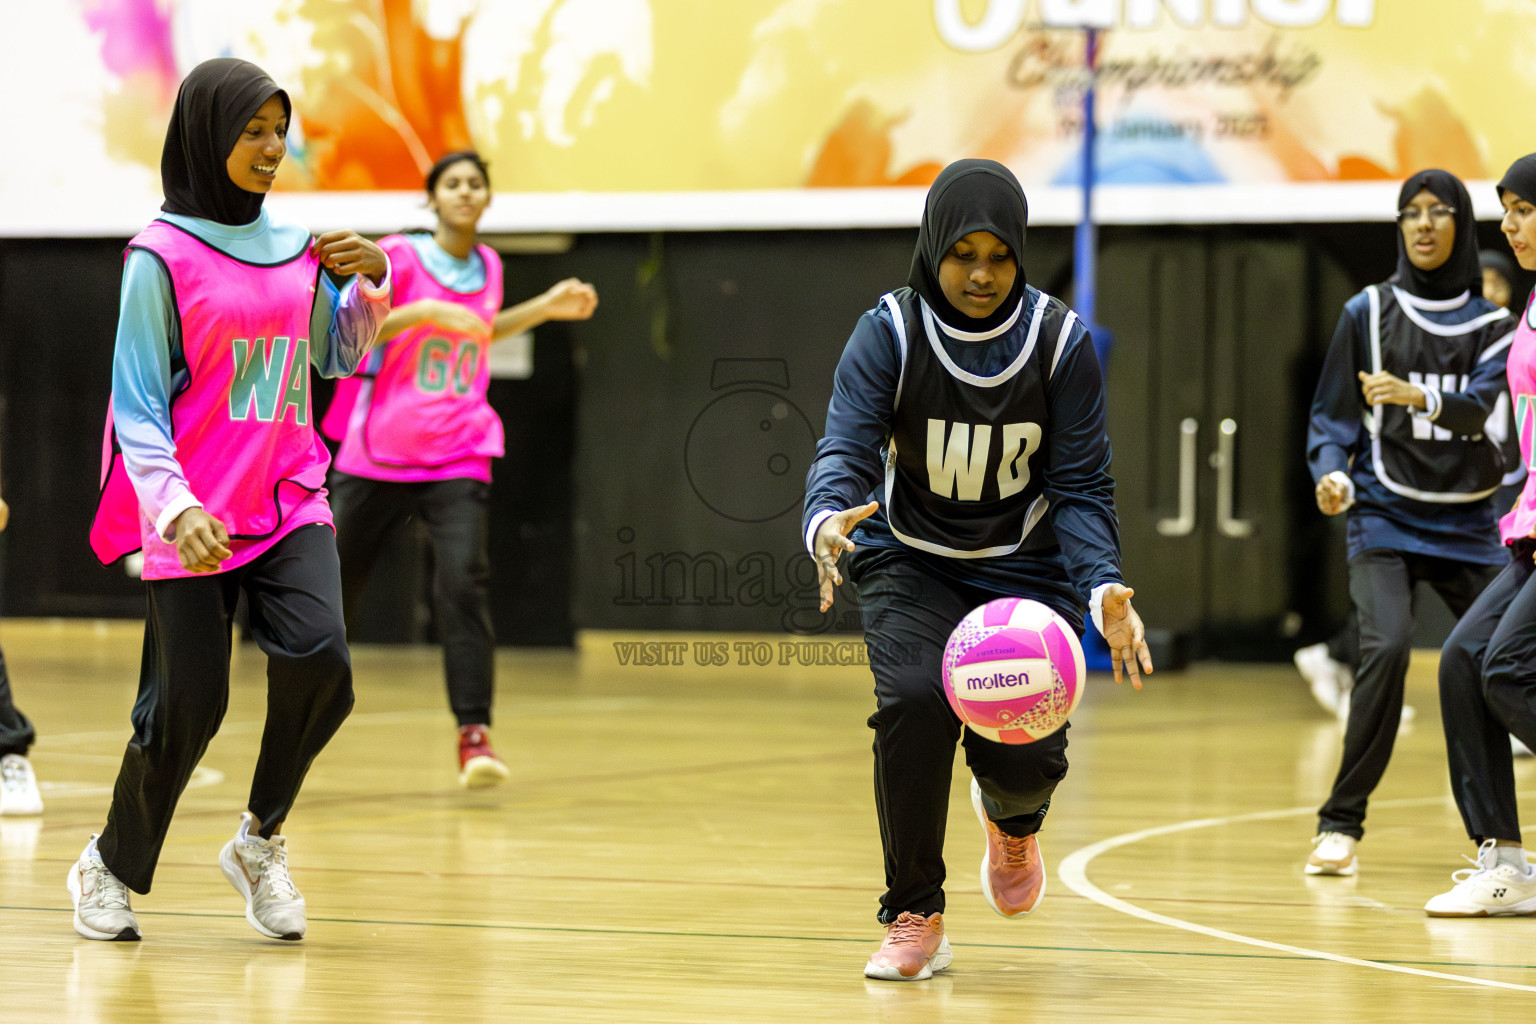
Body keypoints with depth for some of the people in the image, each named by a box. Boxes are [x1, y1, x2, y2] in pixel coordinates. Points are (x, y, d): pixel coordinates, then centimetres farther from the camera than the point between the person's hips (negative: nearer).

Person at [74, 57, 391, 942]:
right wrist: (174, 507, -22)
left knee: (319, 658, -18)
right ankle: (113, 867, 22)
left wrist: (371, 280, 3)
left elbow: (339, 357, 21)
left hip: (289, 502, 4)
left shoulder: (295, 246, 8)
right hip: (194, 518, -4)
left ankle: (262, 840, 5)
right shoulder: (162, 256, -7)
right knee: (188, 705, -4)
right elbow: (138, 403, -9)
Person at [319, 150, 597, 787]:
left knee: (463, 582, -20)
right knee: (334, 584, 8)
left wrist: (548, 307, 20)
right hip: (377, 455, -1)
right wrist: (426, 310, -28)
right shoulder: (397, 257, -5)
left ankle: (474, 733, -20)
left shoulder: (487, 266, 9)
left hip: (457, 459, 1)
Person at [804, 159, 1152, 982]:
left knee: (1025, 753, -15)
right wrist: (828, 522, -49)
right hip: (912, 564, -1)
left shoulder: (1061, 342, -12)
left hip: (1025, 568, 1)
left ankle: (1011, 817, 28)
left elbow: (1081, 488, -11)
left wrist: (1104, 588, -29)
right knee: (914, 699, -29)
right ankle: (914, 920, -10)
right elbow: (846, 449, -26)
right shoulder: (889, 334, -15)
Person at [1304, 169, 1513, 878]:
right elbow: (1332, 415, 7)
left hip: (1466, 523, 2)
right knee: (1386, 646, -23)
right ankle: (1340, 827, -16)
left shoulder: (1491, 324, 8)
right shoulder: (1368, 312, 5)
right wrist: (1333, 475, -13)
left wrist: (1418, 396, -30)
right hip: (1384, 517, -2)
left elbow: (1477, 408, -10)